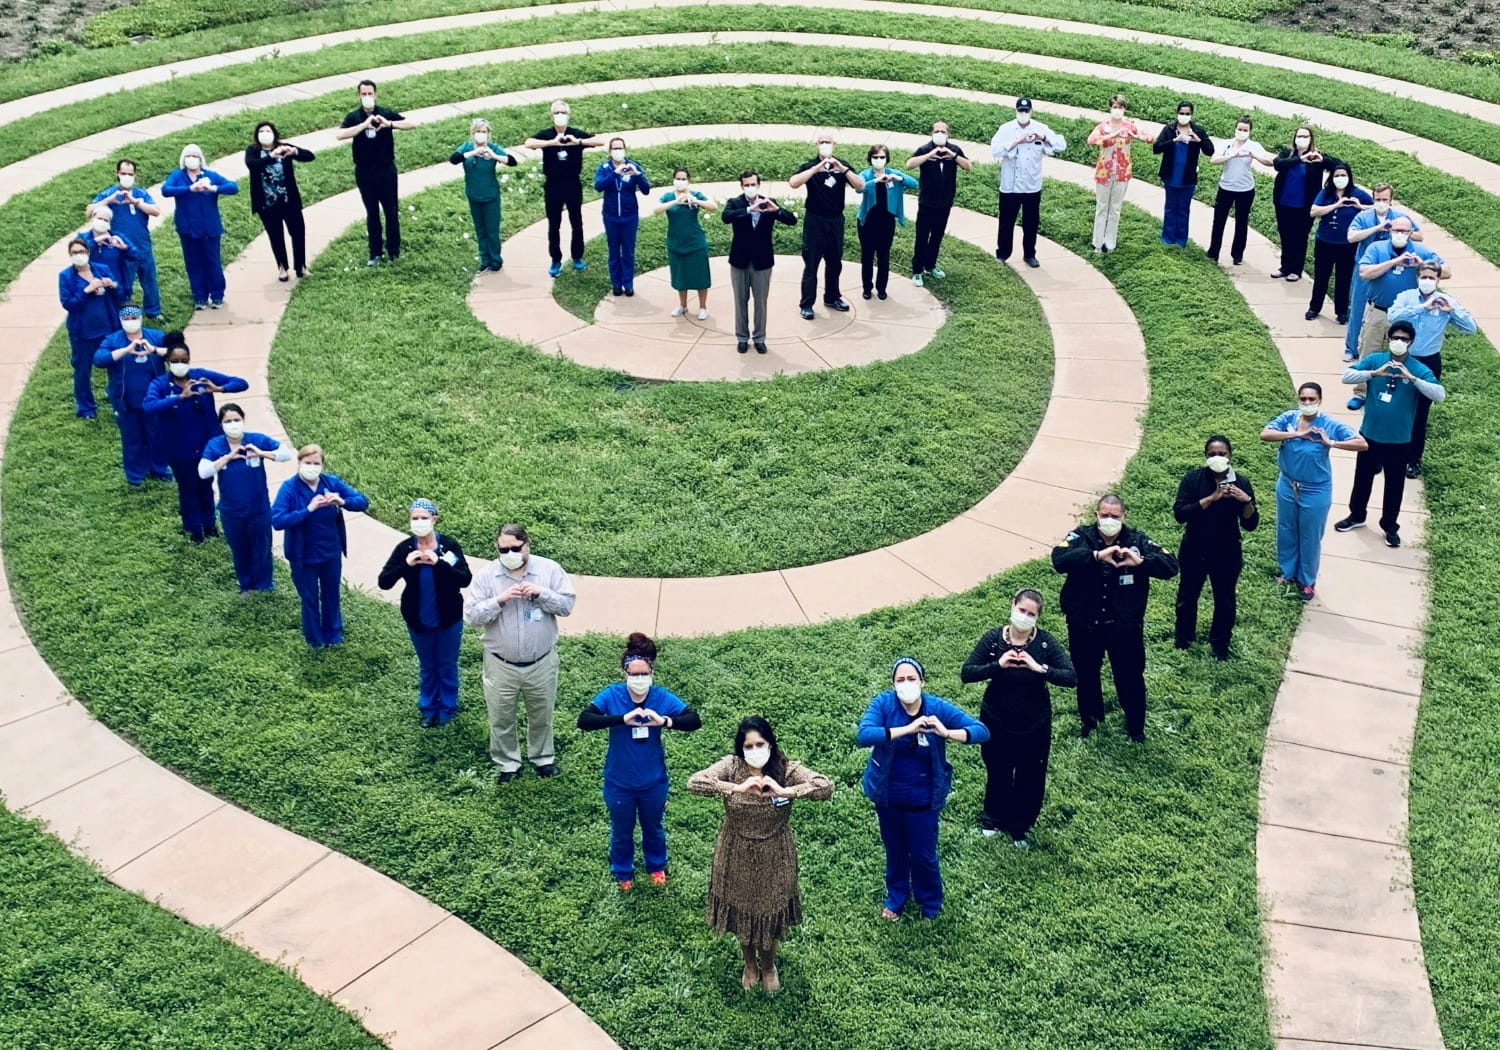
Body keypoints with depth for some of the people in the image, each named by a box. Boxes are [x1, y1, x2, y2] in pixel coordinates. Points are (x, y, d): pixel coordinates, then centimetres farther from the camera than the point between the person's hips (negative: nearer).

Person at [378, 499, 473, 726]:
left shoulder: (449, 545, -15)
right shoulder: (405, 548, -10)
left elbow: (466, 579, -24)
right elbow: (383, 582, -15)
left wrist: (439, 563, -36)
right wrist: (406, 564, -31)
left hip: (448, 619, -2)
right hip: (418, 620, 2)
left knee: (447, 665, 15)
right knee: (426, 666, 19)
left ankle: (447, 707, 35)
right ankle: (428, 708, 38)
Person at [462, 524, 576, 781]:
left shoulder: (549, 569, -9)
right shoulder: (486, 575, -11)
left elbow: (567, 605, -8)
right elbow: (470, 616, -13)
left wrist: (540, 593, -24)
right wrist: (499, 600, -27)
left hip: (541, 662, 1)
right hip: (501, 664, 0)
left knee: (541, 715, 19)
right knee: (501, 718, 14)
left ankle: (543, 757, 42)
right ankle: (506, 763, 34)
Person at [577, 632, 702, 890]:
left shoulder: (662, 697, -17)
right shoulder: (611, 695, -19)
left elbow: (694, 721, -22)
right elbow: (584, 720, -30)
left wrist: (664, 721, -40)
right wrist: (623, 719, -40)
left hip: (654, 781, 1)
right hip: (619, 782, -1)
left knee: (654, 827, 25)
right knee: (621, 831, 21)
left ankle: (657, 867, 53)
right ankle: (623, 874, 47)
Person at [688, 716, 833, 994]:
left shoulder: (787, 769, -18)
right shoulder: (731, 766, -17)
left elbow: (826, 787, -30)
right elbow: (694, 782, -32)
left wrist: (785, 791, -41)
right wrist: (738, 788, -40)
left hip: (774, 858, 0)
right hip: (737, 856, 1)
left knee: (771, 912, 18)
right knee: (741, 912, 20)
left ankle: (768, 965, 48)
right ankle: (750, 964, 49)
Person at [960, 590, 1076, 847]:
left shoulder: (1046, 643, -13)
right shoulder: (993, 638, -13)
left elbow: (1072, 677, -19)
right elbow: (966, 673, -16)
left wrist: (1040, 668, -33)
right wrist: (997, 665, -30)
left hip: (1034, 726, 0)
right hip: (996, 723, 0)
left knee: (1030, 778, 14)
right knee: (998, 773, 19)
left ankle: (1019, 826, 40)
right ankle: (993, 817, 48)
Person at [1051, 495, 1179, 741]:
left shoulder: (1138, 541, -6)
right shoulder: (1080, 537, -9)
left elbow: (1171, 565, -14)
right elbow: (1059, 558, -29)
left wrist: (1140, 561, -33)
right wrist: (1096, 555, -41)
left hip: (1125, 626, 0)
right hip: (1084, 625, 0)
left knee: (1130, 677, 13)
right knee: (1086, 675, 19)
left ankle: (1135, 726, 36)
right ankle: (1090, 719, 44)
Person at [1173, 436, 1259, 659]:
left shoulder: (1241, 483, -11)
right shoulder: (1193, 479, -14)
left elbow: (1250, 525, -11)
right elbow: (1179, 514, -23)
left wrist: (1246, 501, -30)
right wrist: (1211, 498, -31)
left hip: (1226, 554, 0)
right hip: (1193, 551, 0)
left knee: (1224, 601, 17)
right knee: (1187, 596, 20)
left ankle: (1220, 645, 39)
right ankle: (1183, 639, 44)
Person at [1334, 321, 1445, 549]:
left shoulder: (1419, 369, -10)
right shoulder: (1374, 360, -6)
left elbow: (1440, 394, -23)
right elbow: (1347, 376, -17)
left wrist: (1412, 378, -33)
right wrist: (1375, 373, -30)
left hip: (1399, 440, -1)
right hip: (1369, 434, 1)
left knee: (1394, 484, 12)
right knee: (1363, 478, 18)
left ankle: (1390, 526, 29)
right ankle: (1356, 516, 39)